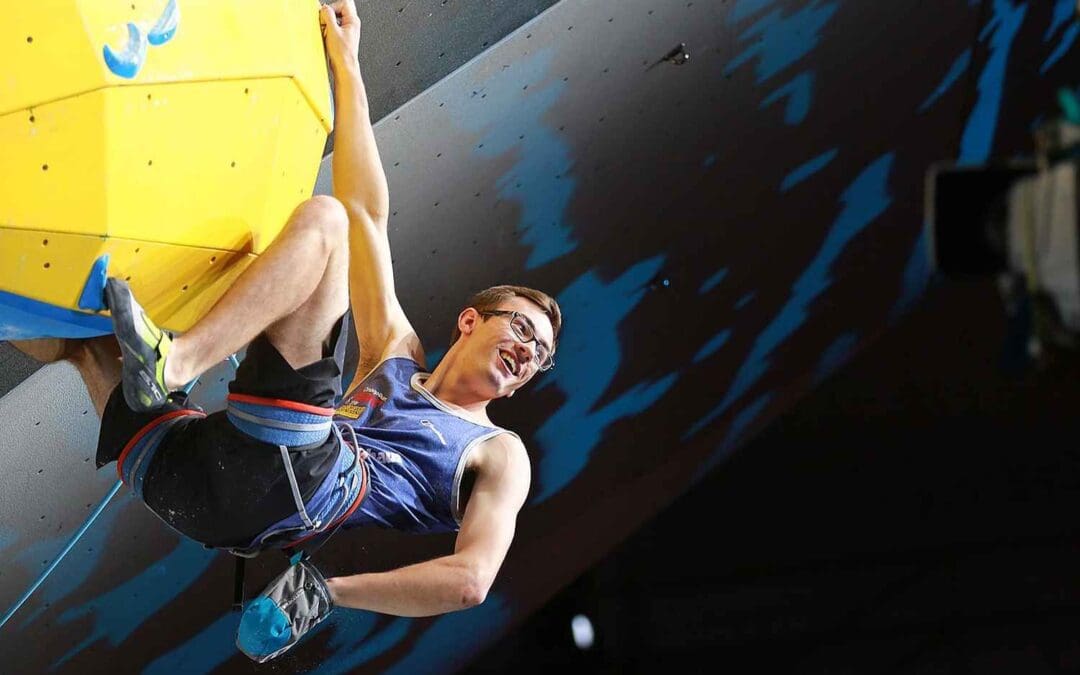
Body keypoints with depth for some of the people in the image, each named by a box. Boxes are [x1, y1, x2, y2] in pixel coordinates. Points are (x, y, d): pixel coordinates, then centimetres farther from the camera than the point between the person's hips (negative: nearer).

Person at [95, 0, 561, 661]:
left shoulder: (499, 454, 23)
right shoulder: (396, 357, 38)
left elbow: (470, 579, 3)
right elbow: (368, 211, 33)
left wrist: (328, 590, -10)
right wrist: (347, 67, 28)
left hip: (296, 483, -6)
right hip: (190, 465, 6)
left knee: (322, 218, -10)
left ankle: (176, 361, -28)